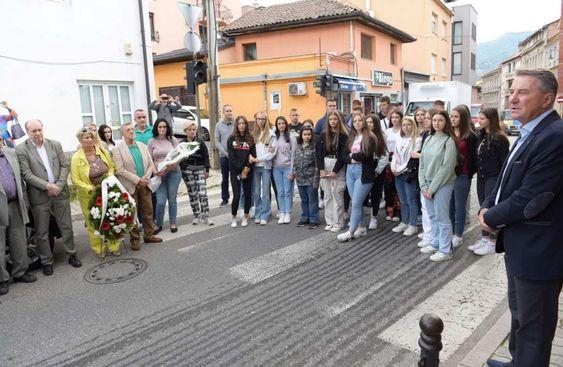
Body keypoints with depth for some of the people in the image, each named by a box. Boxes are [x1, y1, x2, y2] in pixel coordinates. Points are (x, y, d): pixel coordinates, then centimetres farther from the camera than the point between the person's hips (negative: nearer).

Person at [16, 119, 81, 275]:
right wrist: (47, 186, -16)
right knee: (41, 232, 8)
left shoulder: (55, 145, 6)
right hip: (39, 197, -2)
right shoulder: (21, 150, -4)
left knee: (67, 227, 10)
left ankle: (72, 255, 26)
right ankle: (47, 261, 22)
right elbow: (26, 174, -9)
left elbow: (65, 166, 4)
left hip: (60, 193, 2)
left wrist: (58, 185, -8)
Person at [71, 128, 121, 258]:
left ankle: (114, 246, 19)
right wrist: (91, 189, -19)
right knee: (93, 223, 6)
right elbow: (75, 179, -9)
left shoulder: (103, 151, 0)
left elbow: (112, 166, 11)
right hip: (88, 195, -2)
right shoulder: (76, 157, -9)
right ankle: (99, 249, 21)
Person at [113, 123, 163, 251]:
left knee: (148, 211, 9)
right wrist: (137, 180, -16)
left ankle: (149, 235, 22)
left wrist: (145, 178, -8)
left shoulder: (143, 146, 11)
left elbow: (150, 164, 9)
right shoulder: (118, 149, -5)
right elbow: (120, 170, -12)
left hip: (144, 184, 4)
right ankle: (135, 239, 13)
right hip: (130, 186, -4)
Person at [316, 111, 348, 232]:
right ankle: (329, 222, 15)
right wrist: (321, 170, -7)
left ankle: (338, 223, 6)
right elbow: (319, 154, 5)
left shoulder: (343, 136, -3)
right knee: (327, 196, 7)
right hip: (325, 167, 4)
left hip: (338, 168, -4)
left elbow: (343, 155, -8)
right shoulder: (323, 136, 9)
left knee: (337, 195, -2)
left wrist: (335, 171, -13)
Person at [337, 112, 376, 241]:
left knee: (356, 203, -5)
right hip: (350, 171, 6)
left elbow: (366, 155, -17)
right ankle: (361, 227, 23)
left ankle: (350, 232, 2)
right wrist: (351, 159, -11)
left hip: (363, 172, -6)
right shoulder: (350, 138, 13)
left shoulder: (369, 137, -6)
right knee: (354, 202, 10)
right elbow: (344, 155, 9)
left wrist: (352, 155, -1)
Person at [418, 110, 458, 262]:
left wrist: (432, 188, -15)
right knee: (432, 215, 14)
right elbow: (422, 163, 9)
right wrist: (423, 185, -1)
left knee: (442, 217, -1)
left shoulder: (449, 141, -10)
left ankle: (445, 251, 9)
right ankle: (435, 244, 28)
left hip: (442, 184, -6)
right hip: (428, 184, 6)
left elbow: (447, 167, -15)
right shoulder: (428, 139, 10)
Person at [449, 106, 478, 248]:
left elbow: (473, 157, -5)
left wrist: (470, 173, -6)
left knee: (460, 207, 7)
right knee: (449, 206, 11)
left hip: (462, 176, -4)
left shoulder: (470, 136, -5)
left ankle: (458, 235, 18)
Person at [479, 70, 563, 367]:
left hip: (538, 251, -10)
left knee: (533, 323, 9)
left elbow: (528, 200, -26)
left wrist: (492, 218, -11)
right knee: (519, 313, 26)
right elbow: (506, 180, 14)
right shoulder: (530, 133, 8)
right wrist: (487, 207, -3)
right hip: (519, 245, 10)